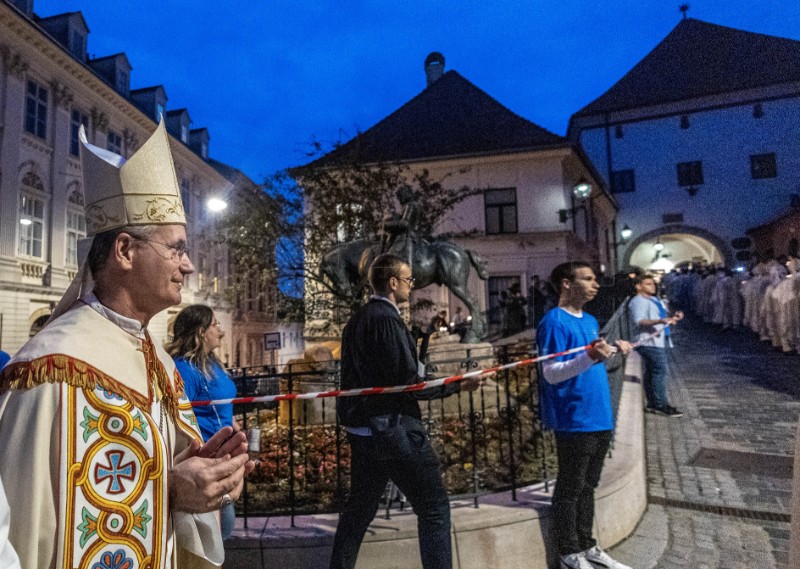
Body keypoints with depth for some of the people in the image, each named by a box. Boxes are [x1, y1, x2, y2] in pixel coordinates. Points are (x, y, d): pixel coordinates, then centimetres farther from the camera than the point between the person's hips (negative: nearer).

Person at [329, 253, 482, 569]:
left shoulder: (357, 319, 10)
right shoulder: (386, 319, -17)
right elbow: (408, 382, -19)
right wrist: (458, 385, -11)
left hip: (362, 427, 9)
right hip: (393, 428, -9)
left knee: (359, 507, 19)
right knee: (434, 507, 2)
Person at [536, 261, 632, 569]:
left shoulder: (590, 321, 12)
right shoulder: (554, 321, -15)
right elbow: (551, 373, -21)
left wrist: (613, 350, 9)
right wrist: (590, 357, -33)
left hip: (599, 417, 9)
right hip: (574, 421, -8)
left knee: (587, 486, 19)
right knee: (570, 489, 6)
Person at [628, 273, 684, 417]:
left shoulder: (654, 300, 22)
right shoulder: (638, 301, -11)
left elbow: (660, 317, 31)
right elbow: (639, 321, -23)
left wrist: (673, 317, 12)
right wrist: (660, 321, -34)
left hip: (658, 341, 10)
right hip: (650, 342, -10)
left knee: (651, 372, 12)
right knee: (660, 371, -12)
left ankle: (652, 404, 18)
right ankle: (661, 405, -8)